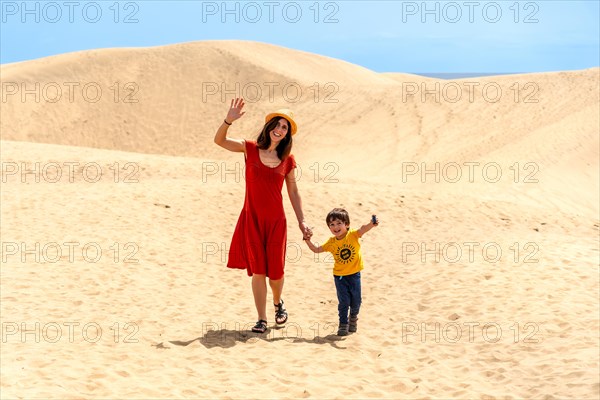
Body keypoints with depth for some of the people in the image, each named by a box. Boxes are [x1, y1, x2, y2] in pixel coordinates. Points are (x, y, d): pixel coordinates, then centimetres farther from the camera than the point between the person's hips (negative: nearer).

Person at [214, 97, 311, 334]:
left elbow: (293, 192, 10)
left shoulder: (288, 161, 4)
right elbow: (219, 140, -11)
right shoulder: (250, 149, -1)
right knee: (257, 270, 0)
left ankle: (278, 302, 37)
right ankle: (262, 319, 11)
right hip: (252, 219, -1)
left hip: (276, 221, 1)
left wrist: (301, 221, 5)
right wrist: (229, 120, -28)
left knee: (275, 271, 4)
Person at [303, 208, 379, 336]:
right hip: (339, 276, 1)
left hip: (354, 274, -1)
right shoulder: (331, 242, -5)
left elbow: (363, 229, -31)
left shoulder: (353, 235, -12)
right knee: (343, 301, 0)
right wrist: (308, 241, -11)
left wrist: (371, 224, -51)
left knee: (356, 300, 8)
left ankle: (353, 317, 37)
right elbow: (317, 250, 4)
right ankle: (343, 324, 15)